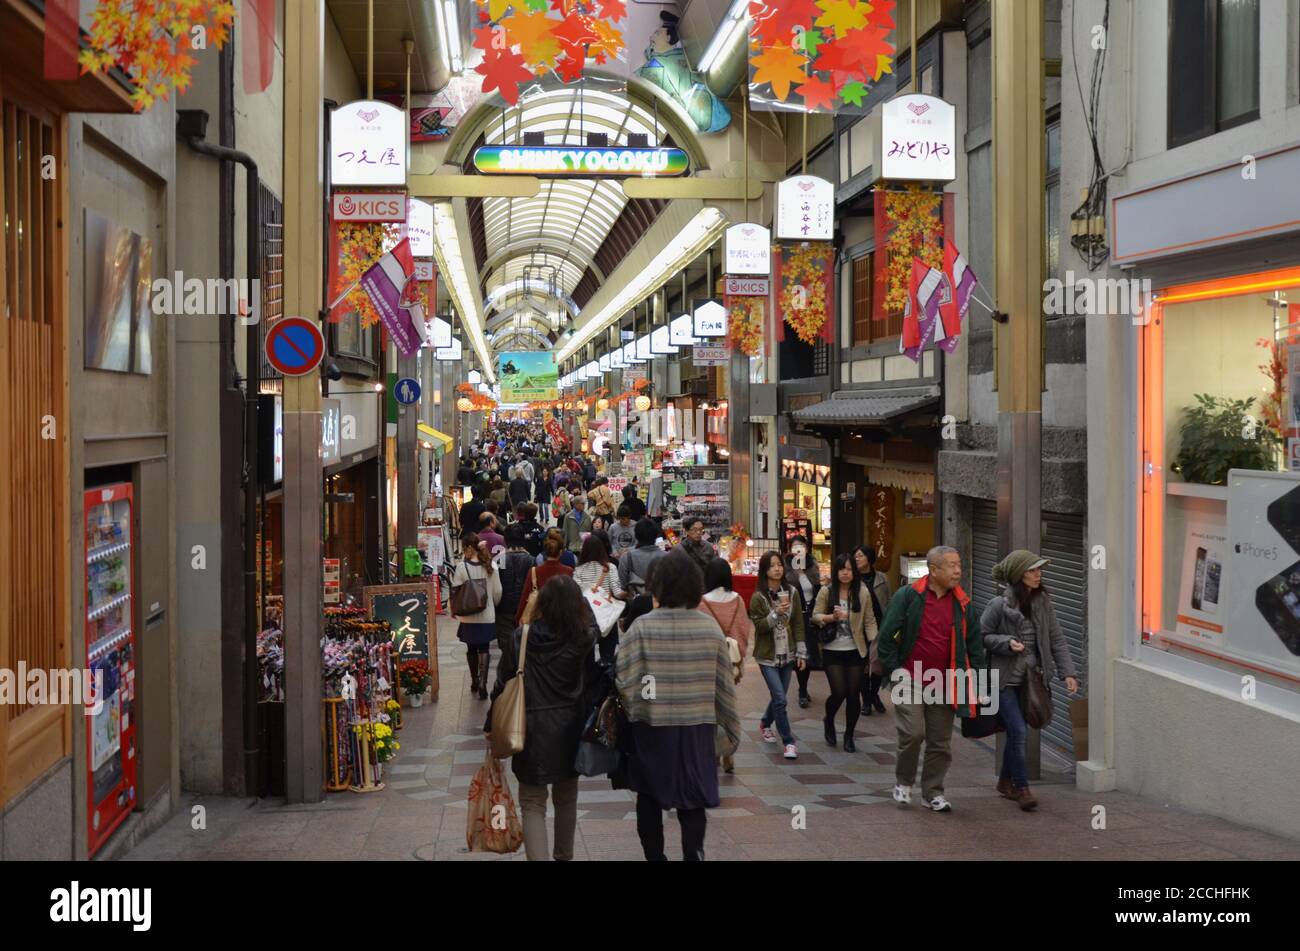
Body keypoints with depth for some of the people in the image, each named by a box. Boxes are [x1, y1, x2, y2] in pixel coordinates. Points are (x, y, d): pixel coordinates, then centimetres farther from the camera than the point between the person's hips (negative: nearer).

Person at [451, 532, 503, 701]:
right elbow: (497, 592, 0)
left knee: (471, 649, 15)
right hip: (488, 616, 1)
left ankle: (475, 681, 26)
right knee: (484, 649, 6)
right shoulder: (491, 567, -4)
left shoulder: (462, 567, -12)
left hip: (469, 617, -1)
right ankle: (482, 683, -5)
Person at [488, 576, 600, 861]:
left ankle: (537, 856, -11)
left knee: (532, 803, 5)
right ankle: (563, 856, 38)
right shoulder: (584, 638, -12)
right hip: (569, 729, 2)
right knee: (566, 798, 22)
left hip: (531, 730, -2)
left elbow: (502, 684, -6)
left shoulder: (519, 638, -11)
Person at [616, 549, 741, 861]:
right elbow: (724, 684, 1)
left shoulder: (642, 627, -12)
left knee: (650, 796, 16)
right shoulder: (710, 628, -5)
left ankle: (655, 856, 22)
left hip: (651, 725, -1)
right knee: (693, 799, 8)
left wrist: (632, 707, 9)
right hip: (697, 727, 1)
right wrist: (731, 728, 12)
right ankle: (692, 853, -7)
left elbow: (623, 680, -13)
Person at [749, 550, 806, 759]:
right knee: (780, 699, -11)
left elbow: (798, 624, 4)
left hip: (787, 654, 4)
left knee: (778, 696, 14)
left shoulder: (791, 592, 1)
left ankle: (765, 724, 42)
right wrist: (777, 613, -27)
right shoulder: (758, 597, -9)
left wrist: (801, 652, 2)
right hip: (768, 656, -4)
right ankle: (789, 742, -3)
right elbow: (760, 626, -12)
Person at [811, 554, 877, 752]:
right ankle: (829, 721, 25)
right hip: (832, 651, -1)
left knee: (853, 695, 4)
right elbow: (815, 616, -2)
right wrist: (832, 617, -20)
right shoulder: (826, 592, -2)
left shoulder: (863, 592, -1)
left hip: (856, 651, 1)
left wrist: (874, 644, -10)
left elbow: (869, 621, 0)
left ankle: (849, 736, 21)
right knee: (839, 693, -8)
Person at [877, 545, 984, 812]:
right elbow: (887, 635, -3)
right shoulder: (908, 596, -6)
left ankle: (932, 792, 21)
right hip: (909, 680, -4)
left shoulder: (962, 604, 7)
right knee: (913, 733, -14)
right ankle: (903, 781, 10)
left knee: (940, 741, 6)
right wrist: (894, 671, -6)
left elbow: (975, 642, 15)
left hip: (943, 684, 4)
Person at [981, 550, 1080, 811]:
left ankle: (1005, 781, 31)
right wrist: (1006, 643, -21)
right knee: (1018, 730, -11)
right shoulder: (999, 605, -13)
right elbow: (981, 636, -6)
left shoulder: (1042, 603, 1)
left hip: (1029, 679, 5)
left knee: (1016, 731, 14)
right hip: (1004, 679, -5)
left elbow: (1056, 640, 3)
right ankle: (1022, 788, -1)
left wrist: (1067, 672, -3)